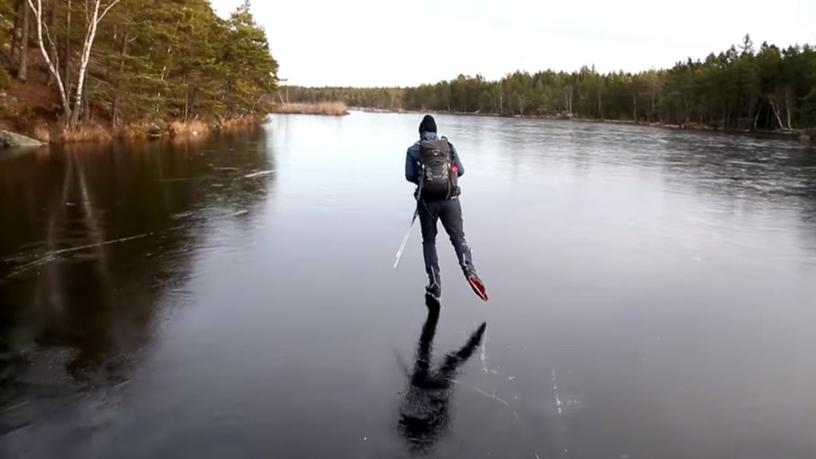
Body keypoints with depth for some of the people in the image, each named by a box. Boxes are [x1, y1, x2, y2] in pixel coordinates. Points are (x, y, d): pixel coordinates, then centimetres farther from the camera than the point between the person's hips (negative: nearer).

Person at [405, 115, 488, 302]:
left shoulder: (414, 150, 0)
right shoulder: (449, 146, 6)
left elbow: (410, 176, -2)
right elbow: (460, 170, 9)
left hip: (427, 200, -1)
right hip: (450, 199, 1)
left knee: (429, 241, 13)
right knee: (458, 237, 2)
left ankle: (435, 285, 9)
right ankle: (469, 271, -25)